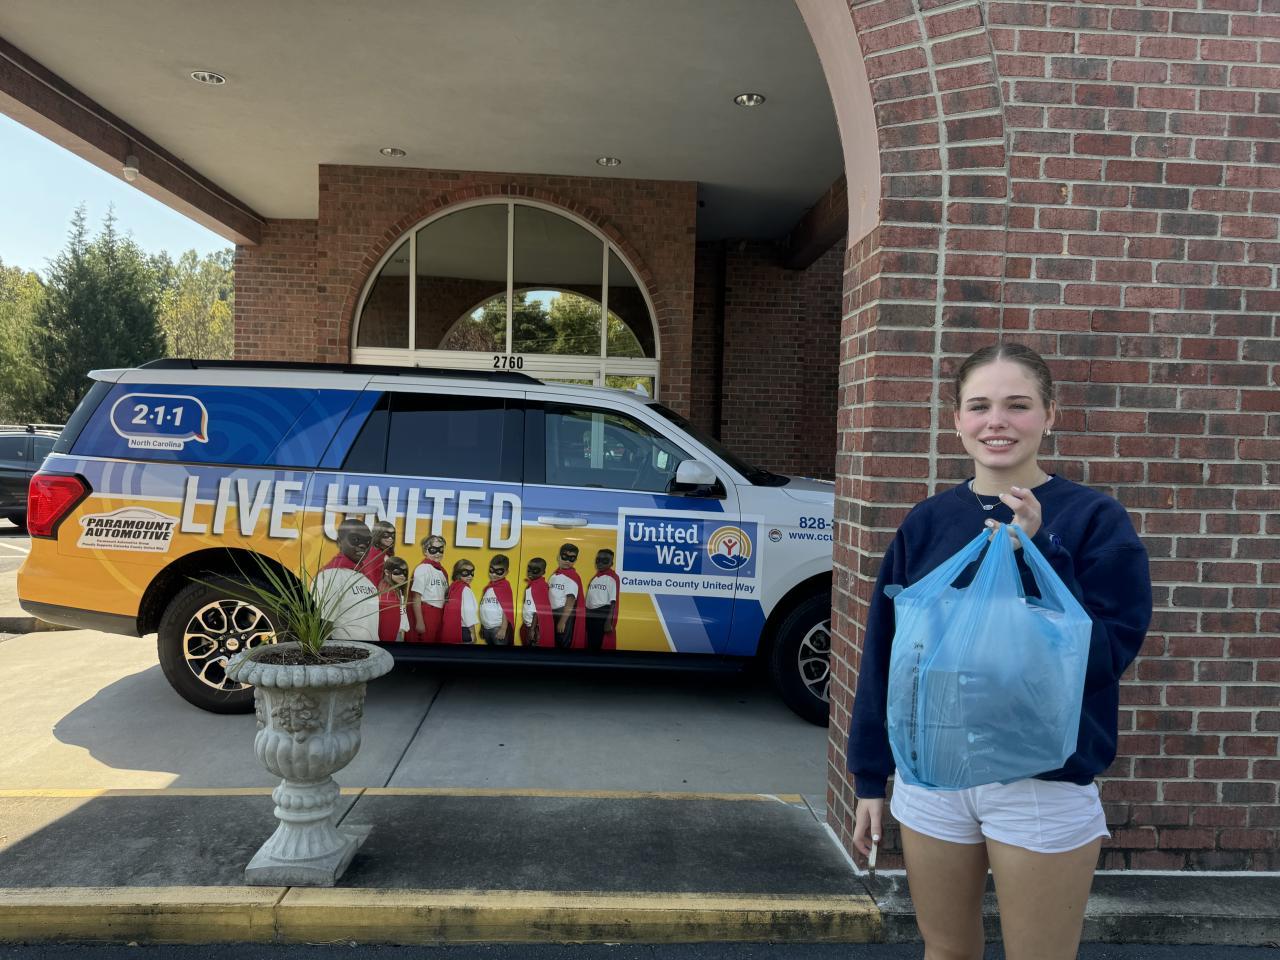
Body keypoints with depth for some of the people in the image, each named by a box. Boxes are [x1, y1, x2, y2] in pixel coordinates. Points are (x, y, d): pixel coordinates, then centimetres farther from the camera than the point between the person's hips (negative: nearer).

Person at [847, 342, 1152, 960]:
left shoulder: (1093, 518, -6)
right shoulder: (927, 523, 1)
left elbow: (1110, 654, -13)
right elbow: (884, 654, 4)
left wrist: (1033, 554, -22)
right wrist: (870, 775, 5)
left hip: (1044, 785, -2)